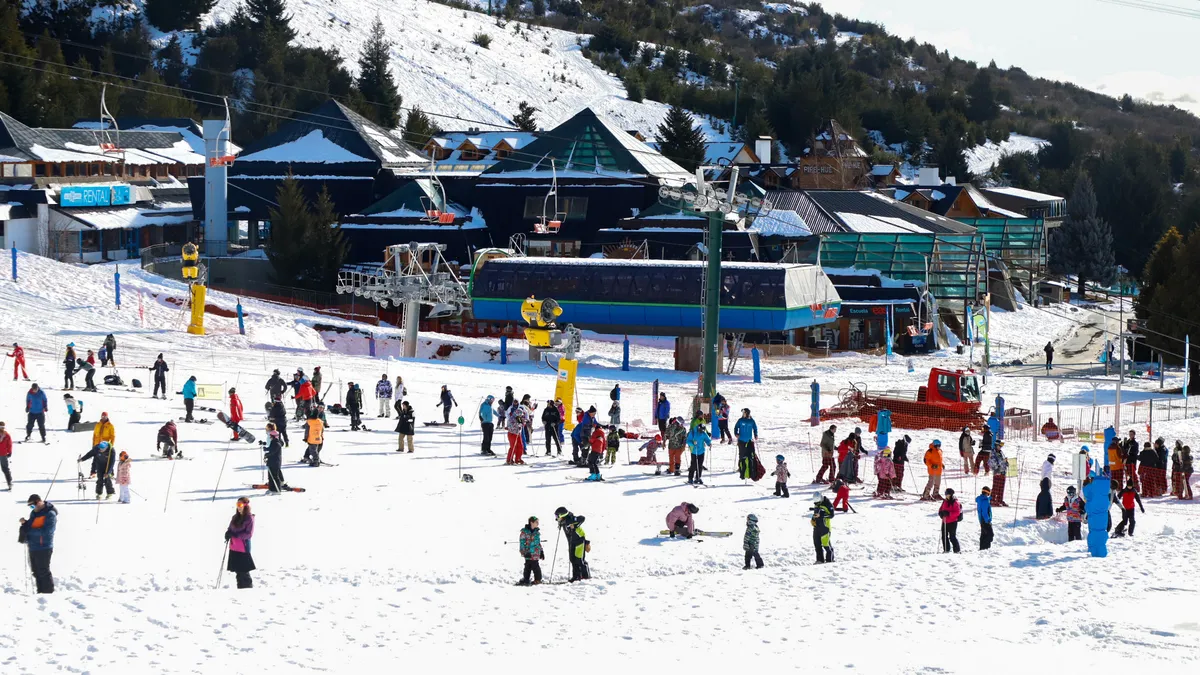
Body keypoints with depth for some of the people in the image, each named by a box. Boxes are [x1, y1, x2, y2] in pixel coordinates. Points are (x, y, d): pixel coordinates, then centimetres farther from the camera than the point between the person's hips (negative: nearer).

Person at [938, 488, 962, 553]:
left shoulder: (955, 502, -8)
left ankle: (957, 550, 3)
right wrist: (941, 513, -6)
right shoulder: (945, 502, 14)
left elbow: (957, 512, -15)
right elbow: (941, 509, 18)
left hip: (952, 522, -7)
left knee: (952, 537, -6)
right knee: (944, 536, 6)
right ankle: (946, 549, 16)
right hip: (945, 521, 7)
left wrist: (949, 513, -26)